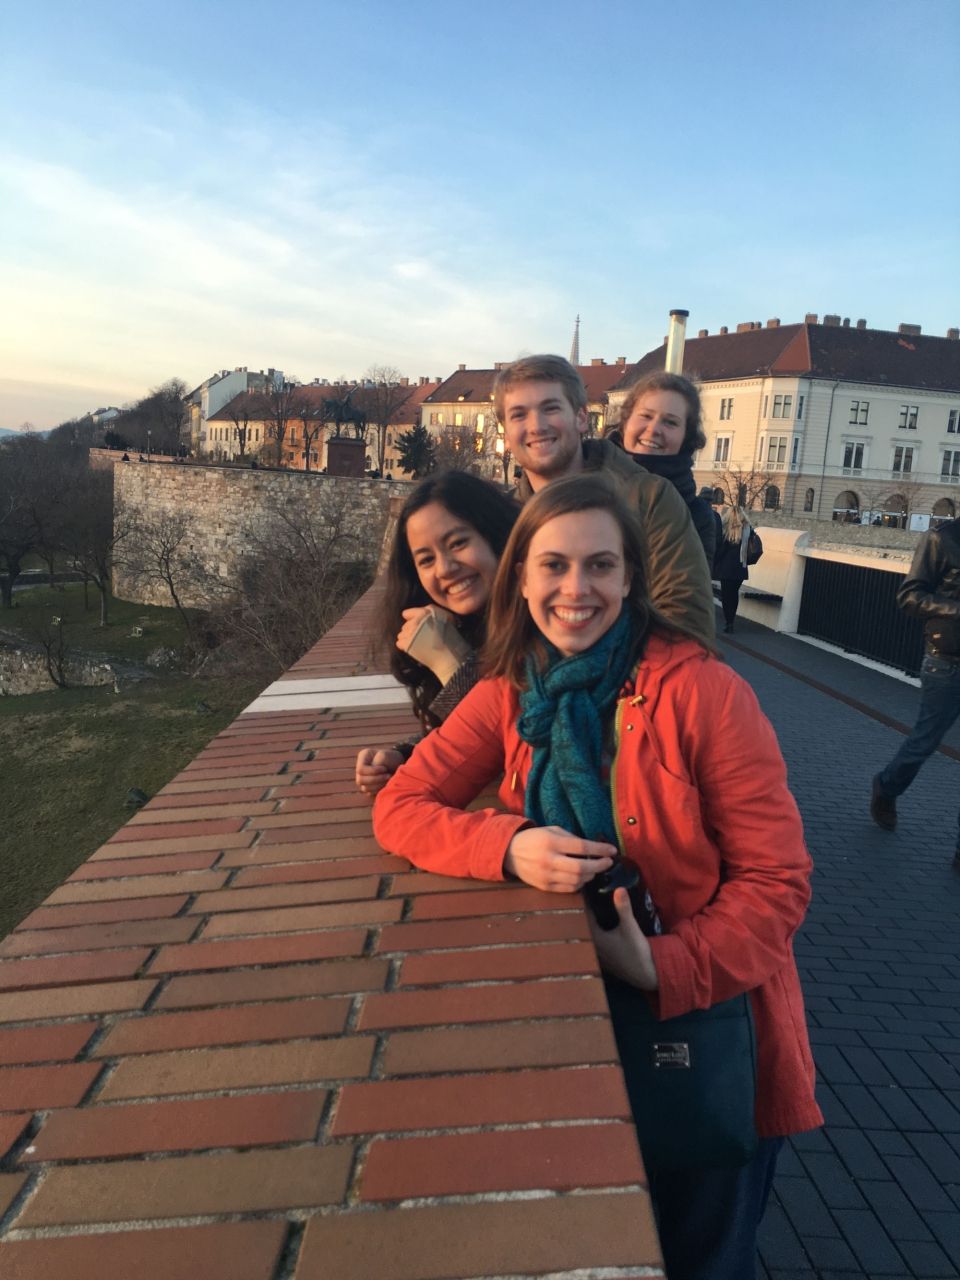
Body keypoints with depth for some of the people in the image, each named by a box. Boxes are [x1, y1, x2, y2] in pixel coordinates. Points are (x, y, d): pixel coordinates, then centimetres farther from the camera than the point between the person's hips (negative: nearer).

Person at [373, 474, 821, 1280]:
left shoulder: (705, 693, -21)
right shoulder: (509, 695, -8)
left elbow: (779, 880, -17)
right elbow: (399, 808, -9)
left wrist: (664, 968, -30)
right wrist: (509, 846, -27)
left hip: (710, 1020, -3)